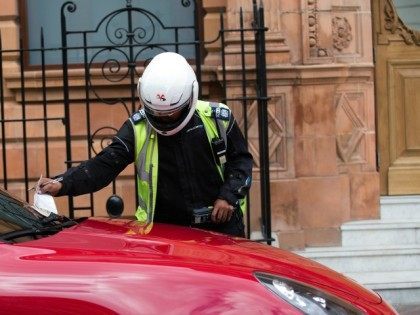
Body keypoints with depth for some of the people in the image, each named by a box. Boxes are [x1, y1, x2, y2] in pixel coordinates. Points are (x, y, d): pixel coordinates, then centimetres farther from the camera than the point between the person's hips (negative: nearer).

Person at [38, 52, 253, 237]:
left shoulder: (217, 118, -5)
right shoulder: (138, 127, -5)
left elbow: (241, 159, 6)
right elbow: (104, 165, -9)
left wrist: (229, 195, -9)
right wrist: (62, 184, -23)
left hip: (221, 224, 0)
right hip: (166, 228, 0)